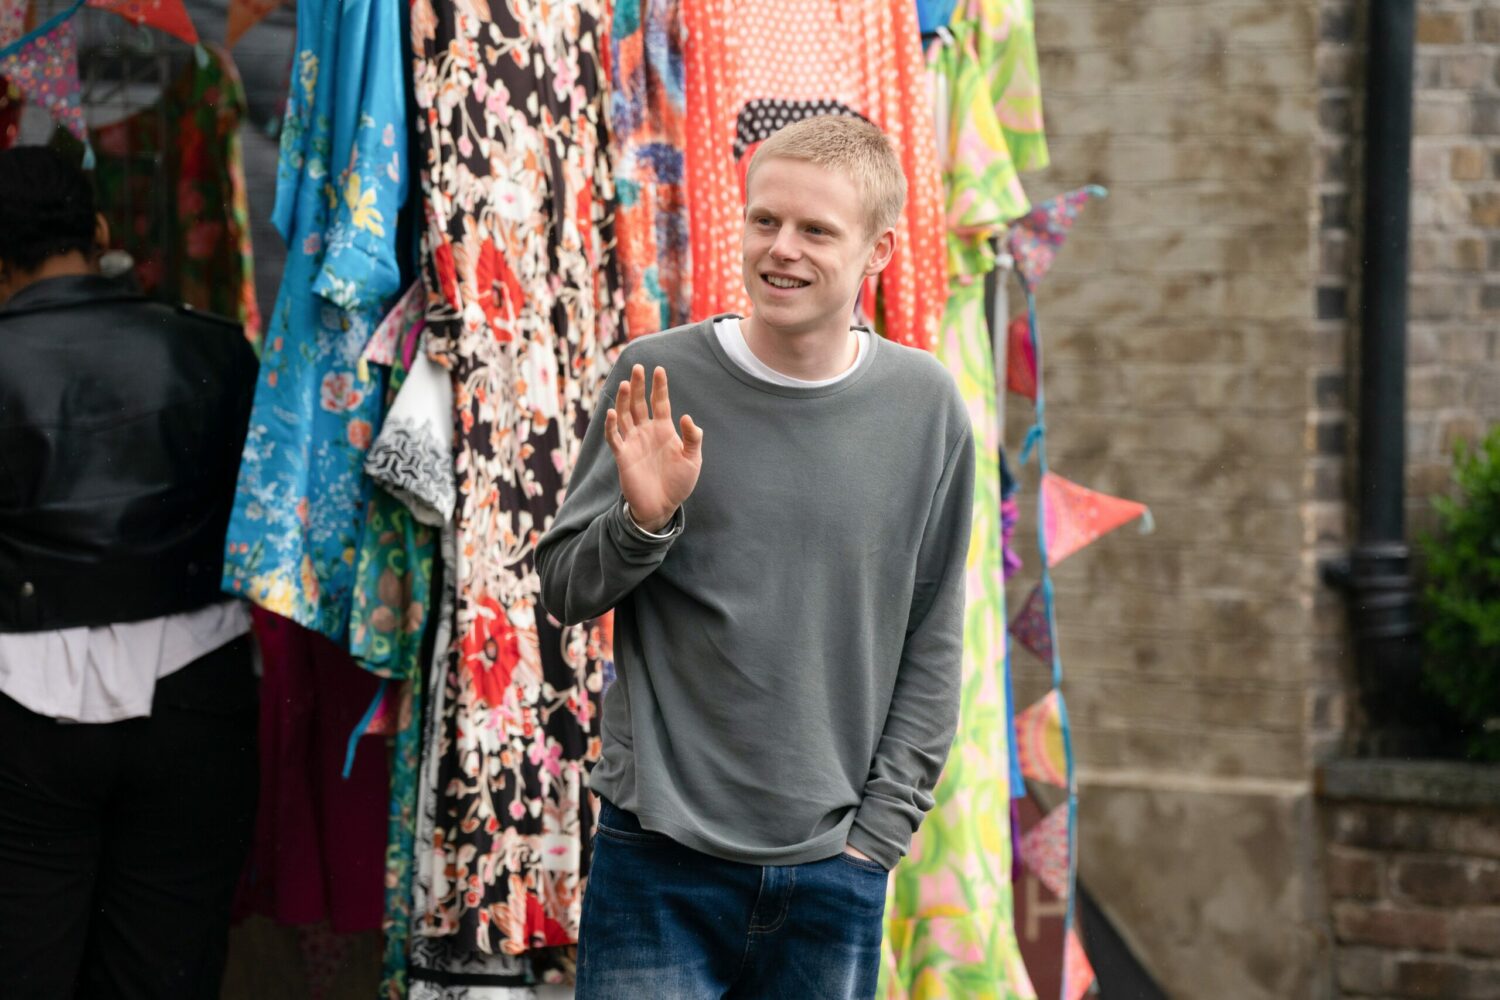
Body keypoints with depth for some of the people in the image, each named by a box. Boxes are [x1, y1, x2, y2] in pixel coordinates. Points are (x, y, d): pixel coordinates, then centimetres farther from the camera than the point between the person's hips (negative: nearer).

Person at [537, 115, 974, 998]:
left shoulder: (926, 410, 2)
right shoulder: (662, 379, -2)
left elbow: (931, 647, 7)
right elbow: (564, 590, 4)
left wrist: (878, 832, 1)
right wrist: (644, 518, -15)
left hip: (834, 876, 1)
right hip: (661, 862, -1)